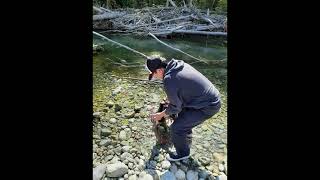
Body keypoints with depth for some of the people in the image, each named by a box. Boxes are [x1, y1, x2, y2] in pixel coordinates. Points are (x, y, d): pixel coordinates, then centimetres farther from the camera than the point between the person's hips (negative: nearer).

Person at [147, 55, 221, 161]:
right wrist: (170, 97, 21)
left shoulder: (169, 80, -24)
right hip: (211, 96, 10)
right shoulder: (179, 64, 3)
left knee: (177, 127, -2)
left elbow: (175, 106, -13)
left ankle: (182, 153, 25)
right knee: (182, 117, 26)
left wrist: (161, 115, 4)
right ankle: (186, 140, 48)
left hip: (207, 106, -10)